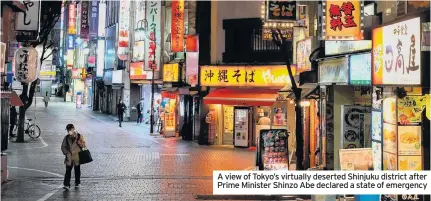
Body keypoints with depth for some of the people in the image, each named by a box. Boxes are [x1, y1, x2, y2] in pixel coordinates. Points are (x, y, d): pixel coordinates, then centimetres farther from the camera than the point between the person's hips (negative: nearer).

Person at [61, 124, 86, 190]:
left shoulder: (79, 136, -2)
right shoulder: (66, 138, 3)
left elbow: (84, 145, -4)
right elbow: (63, 147, 8)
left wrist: (77, 141, -18)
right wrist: (67, 153, -6)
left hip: (77, 157, 0)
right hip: (69, 158, 1)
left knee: (77, 171, 12)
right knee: (68, 171, -6)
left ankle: (77, 183, 27)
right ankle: (66, 184, -9)